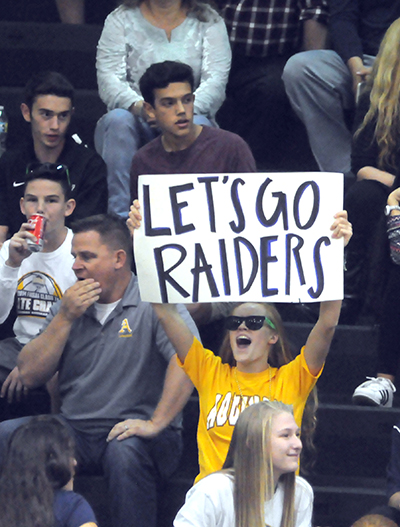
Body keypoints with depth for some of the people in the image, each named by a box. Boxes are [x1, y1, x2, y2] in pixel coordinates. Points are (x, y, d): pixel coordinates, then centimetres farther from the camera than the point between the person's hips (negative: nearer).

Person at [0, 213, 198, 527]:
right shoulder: (70, 305, 14)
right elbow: (30, 376, 7)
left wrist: (156, 424, -27)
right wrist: (65, 318, -4)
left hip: (133, 432, -5)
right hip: (74, 430, 5)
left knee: (125, 451, -38)